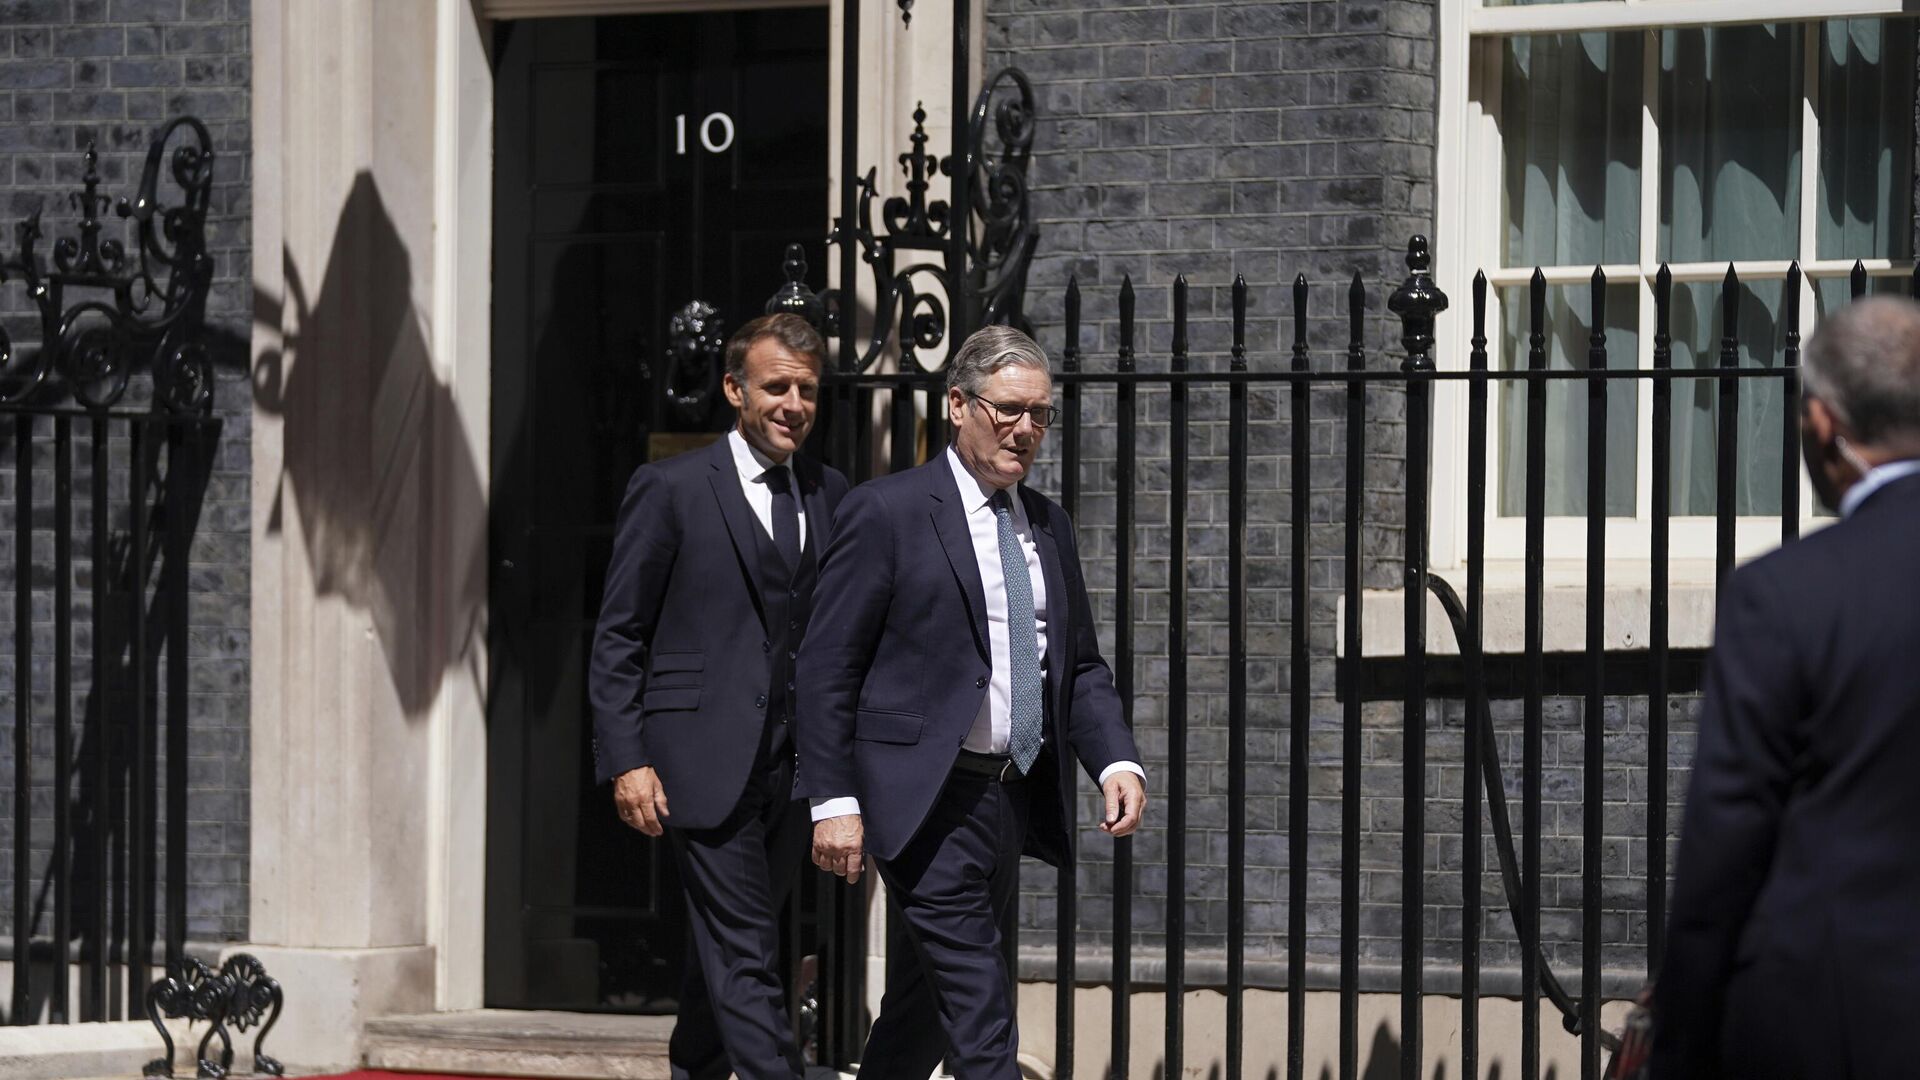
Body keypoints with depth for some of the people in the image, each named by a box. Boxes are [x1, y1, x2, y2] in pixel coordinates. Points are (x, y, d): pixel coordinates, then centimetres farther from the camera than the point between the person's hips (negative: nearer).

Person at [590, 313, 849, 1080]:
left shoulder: (829, 494, 12)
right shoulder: (671, 489, -3)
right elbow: (617, 636, -2)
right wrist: (626, 761, -10)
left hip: (793, 767, 5)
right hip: (703, 764, -5)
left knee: (725, 953, 14)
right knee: (745, 957, -10)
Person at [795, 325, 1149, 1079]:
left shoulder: (1048, 527, 15)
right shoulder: (886, 514, -6)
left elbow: (1081, 667, 19)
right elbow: (826, 668, -7)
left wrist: (1117, 763, 0)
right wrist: (834, 800, -13)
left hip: (1014, 796, 7)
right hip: (927, 798, -7)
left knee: (929, 1000, 15)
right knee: (977, 1000, -13)